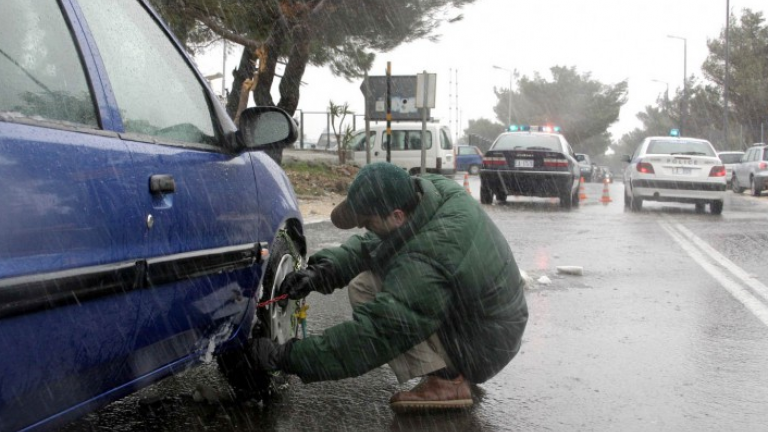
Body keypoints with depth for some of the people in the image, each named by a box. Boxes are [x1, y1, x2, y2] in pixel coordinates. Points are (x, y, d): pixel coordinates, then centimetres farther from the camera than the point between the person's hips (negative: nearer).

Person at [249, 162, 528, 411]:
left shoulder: (424, 263, -35)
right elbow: (369, 243, 1)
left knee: (366, 289, -17)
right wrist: (322, 270, -14)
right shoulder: (436, 190, -10)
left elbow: (372, 334, -34)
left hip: (481, 352, -9)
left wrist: (284, 358, -28)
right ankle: (451, 372, 12)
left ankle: (446, 382, -11)